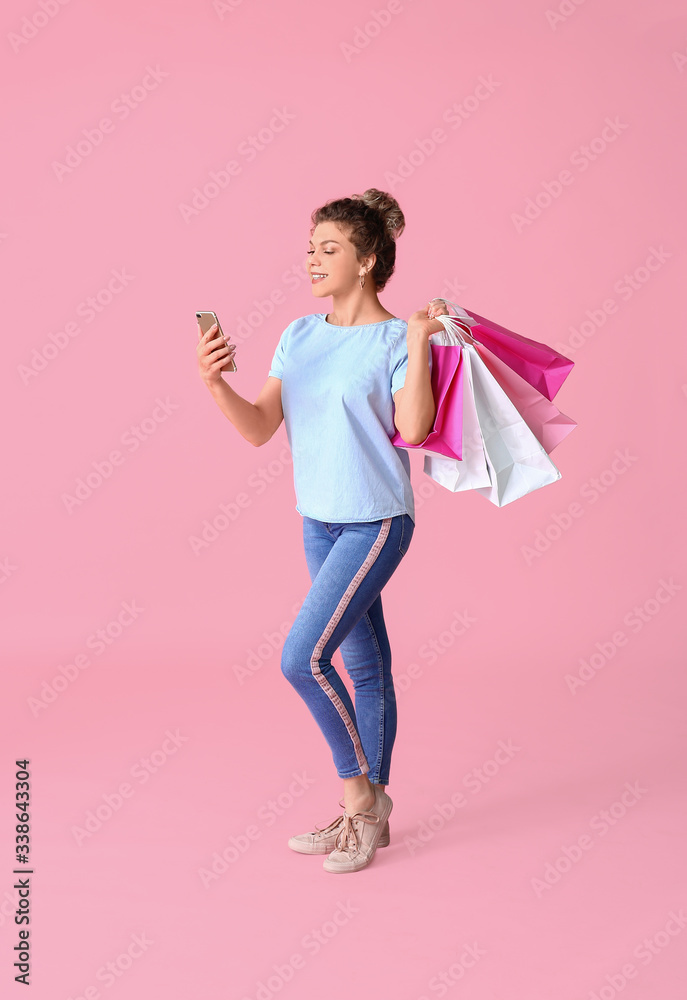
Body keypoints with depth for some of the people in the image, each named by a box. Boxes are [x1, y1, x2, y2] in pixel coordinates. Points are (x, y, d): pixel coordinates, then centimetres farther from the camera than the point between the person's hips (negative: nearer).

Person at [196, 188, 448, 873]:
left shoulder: (394, 338, -10)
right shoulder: (299, 336, 7)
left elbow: (412, 428, -24)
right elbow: (259, 428, -1)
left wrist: (418, 341, -26)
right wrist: (216, 383, -17)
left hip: (376, 523, -6)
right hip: (319, 523, 6)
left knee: (301, 657, -12)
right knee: (364, 666, 15)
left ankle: (361, 792, 8)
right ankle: (367, 811, 27)